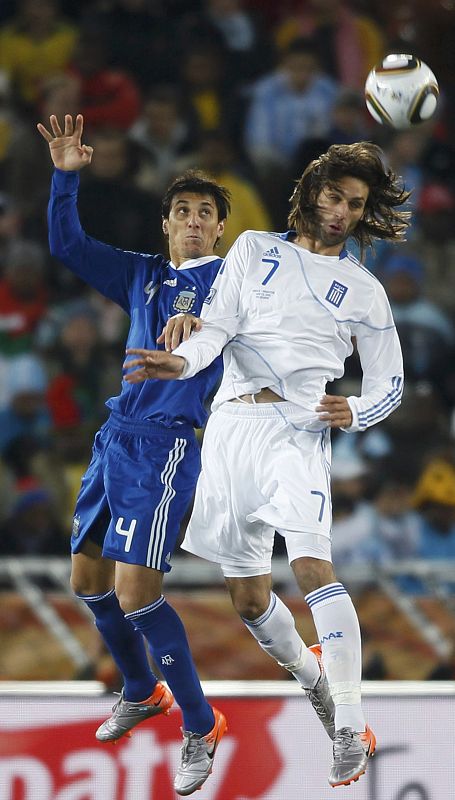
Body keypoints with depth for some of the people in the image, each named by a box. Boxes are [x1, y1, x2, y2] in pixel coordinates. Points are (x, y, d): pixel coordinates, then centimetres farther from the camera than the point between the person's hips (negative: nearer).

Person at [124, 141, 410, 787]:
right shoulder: (255, 250, 14)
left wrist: (351, 412, -5)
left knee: (311, 562, -25)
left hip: (298, 426, -3)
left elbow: (388, 384, 17)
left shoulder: (364, 291, 12)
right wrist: (183, 360, -18)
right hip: (230, 428, 3)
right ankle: (315, 682, 34)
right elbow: (218, 325, 4)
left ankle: (350, 731, -29)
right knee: (247, 595, 6)